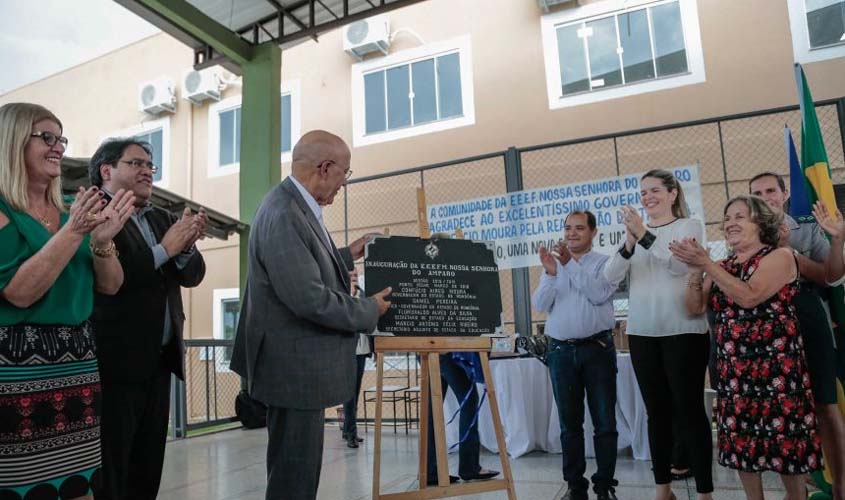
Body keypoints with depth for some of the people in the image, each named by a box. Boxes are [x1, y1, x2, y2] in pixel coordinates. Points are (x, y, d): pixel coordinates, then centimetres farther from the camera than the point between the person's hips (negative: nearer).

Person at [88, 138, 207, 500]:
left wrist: (185, 248, -13)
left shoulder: (163, 219, 14)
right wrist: (163, 249, -18)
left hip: (159, 361, 7)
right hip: (114, 362, -7)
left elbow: (193, 275, 7)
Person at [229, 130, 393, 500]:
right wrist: (369, 310, -14)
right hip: (296, 367, -11)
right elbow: (309, 299, -27)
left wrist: (346, 256, 18)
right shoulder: (283, 214, -24)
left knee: (294, 467, 22)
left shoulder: (296, 205, 9)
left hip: (300, 363, 11)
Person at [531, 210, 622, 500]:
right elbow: (540, 305, 1)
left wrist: (571, 264, -19)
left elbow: (600, 294, -16)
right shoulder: (553, 265, 12)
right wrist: (550, 273, -14)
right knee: (569, 424, 9)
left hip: (597, 349, -3)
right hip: (561, 351, 3)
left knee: (604, 422, 3)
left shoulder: (604, 263, 3)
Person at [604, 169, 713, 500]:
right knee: (657, 411, 10)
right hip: (642, 333, 4)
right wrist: (629, 243, -15)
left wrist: (644, 234, -20)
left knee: (689, 409, -2)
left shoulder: (689, 226, 4)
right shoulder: (636, 231, 13)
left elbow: (680, 264, -15)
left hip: (683, 331, -4)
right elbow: (610, 277, 1)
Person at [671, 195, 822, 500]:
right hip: (733, 367, 6)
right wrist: (696, 269, -9)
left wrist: (706, 263, -20)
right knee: (740, 439, 9)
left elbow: (749, 296, -20)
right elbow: (695, 307, 5)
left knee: (785, 438, 1)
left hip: (774, 364, -5)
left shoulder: (779, 256, -5)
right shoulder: (723, 267, 13)